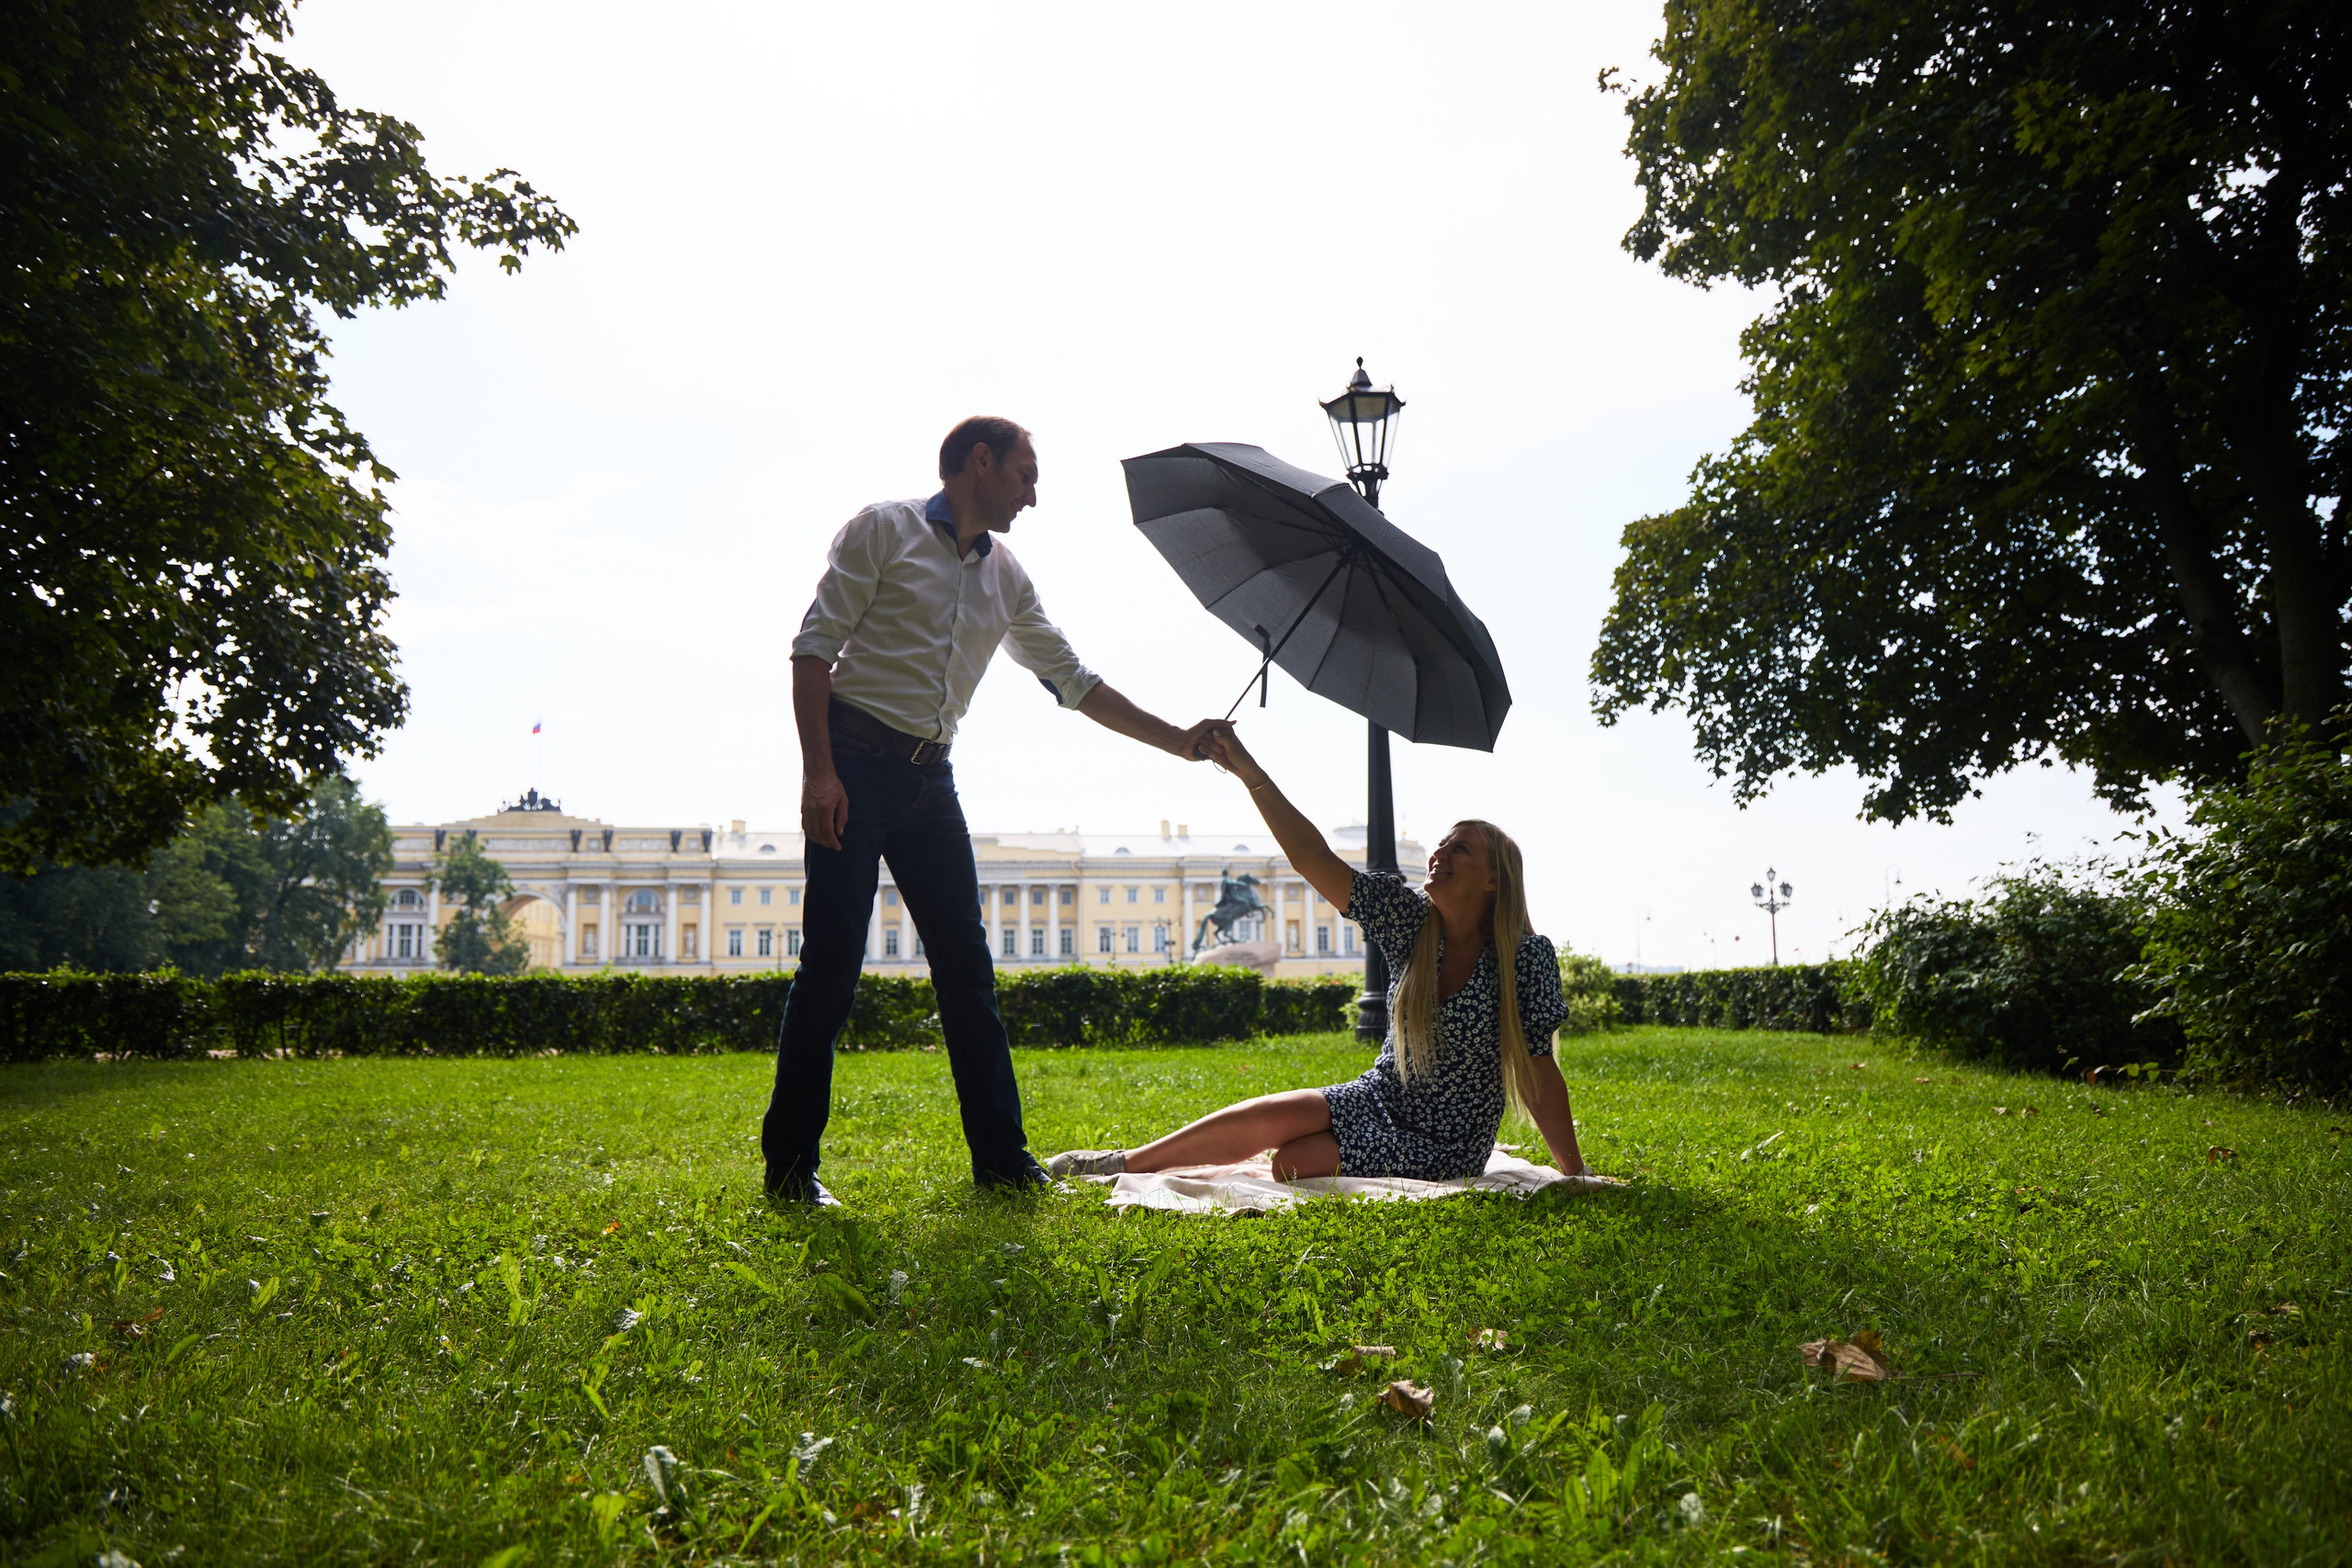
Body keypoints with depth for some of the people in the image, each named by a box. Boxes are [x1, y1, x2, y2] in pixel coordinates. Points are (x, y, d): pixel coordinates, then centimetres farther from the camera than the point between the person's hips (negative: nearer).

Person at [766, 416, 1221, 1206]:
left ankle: (1000, 1157, 11)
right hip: (856, 762, -6)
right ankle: (790, 1164, 2)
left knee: (967, 964, 4)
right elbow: (815, 645, -8)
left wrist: (1178, 741, 14)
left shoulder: (1006, 577, 16)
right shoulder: (884, 529, -1)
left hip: (930, 777, 6)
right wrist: (819, 771, -18)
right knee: (832, 963, -8)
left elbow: (1073, 681, 19)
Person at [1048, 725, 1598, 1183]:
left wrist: (1577, 1176, -11)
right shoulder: (1411, 920, -5)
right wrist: (1249, 771, -18)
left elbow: (1538, 1074, -11)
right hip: (1376, 1102, 4)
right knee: (1267, 1120, -21)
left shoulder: (1526, 957, -15)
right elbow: (1313, 859, -12)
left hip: (1443, 1150, -4)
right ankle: (1129, 1161, -2)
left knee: (1293, 1164, -21)